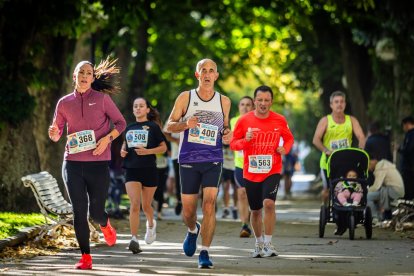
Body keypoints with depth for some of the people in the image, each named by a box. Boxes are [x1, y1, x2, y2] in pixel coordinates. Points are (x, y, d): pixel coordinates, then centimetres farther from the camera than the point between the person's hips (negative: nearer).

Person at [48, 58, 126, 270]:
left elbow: (120, 123, 5)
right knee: (79, 211, -3)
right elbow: (56, 135, 13)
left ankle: (105, 225, 38)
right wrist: (54, 133, -11)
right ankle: (85, 256, 5)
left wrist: (107, 138, -13)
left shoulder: (102, 99, 1)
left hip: (98, 163, -2)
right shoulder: (64, 103, 7)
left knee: (95, 212, 0)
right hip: (72, 163, 2)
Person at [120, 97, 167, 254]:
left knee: (146, 206, 10)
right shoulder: (129, 128, 11)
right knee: (134, 205, -14)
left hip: (149, 170, -2)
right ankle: (134, 240, -19)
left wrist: (148, 151, -16)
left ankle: (151, 224, 44)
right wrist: (123, 151, 3)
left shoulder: (153, 127, 0)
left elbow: (163, 147, 0)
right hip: (131, 170, 2)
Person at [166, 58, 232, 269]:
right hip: (188, 160, 0)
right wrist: (186, 124, -17)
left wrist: (227, 133, -3)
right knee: (188, 210, 6)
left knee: (209, 205, -16)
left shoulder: (223, 101, 7)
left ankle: (204, 252, -10)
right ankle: (193, 230, 41)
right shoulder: (185, 98, 2)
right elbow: (169, 126, 4)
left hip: (213, 160, 0)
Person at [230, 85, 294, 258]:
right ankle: (259, 243, 33)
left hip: (272, 171, -2)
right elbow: (233, 143, 2)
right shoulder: (244, 121, -4)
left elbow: (289, 138, 14)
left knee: (269, 203, -23)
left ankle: (268, 244, -15)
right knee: (255, 211, 12)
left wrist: (285, 149, -8)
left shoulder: (279, 120, -2)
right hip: (251, 172, 2)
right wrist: (245, 140, -18)